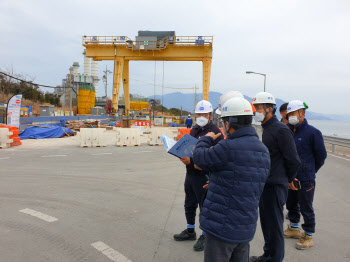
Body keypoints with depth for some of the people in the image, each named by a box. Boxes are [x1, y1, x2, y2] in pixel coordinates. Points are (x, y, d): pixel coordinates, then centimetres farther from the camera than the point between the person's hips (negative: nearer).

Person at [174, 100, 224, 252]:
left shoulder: (215, 132, -15)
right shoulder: (194, 130, 13)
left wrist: (191, 161, -27)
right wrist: (184, 157, 0)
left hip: (204, 175, -8)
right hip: (190, 174, 9)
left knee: (205, 207, 4)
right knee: (189, 205, 20)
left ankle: (205, 236, 21)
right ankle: (190, 231, 38)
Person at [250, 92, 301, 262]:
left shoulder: (281, 130, -17)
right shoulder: (266, 129, 13)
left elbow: (294, 160, -16)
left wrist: (288, 180, -2)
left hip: (275, 186, -9)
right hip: (265, 184, 9)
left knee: (274, 225, 3)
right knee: (266, 222, 20)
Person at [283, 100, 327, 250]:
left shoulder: (313, 132, -12)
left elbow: (321, 156, -4)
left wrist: (310, 171, 4)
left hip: (305, 180, -6)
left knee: (306, 208, 5)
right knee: (291, 204, 19)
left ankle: (308, 236, 21)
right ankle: (294, 229, 38)